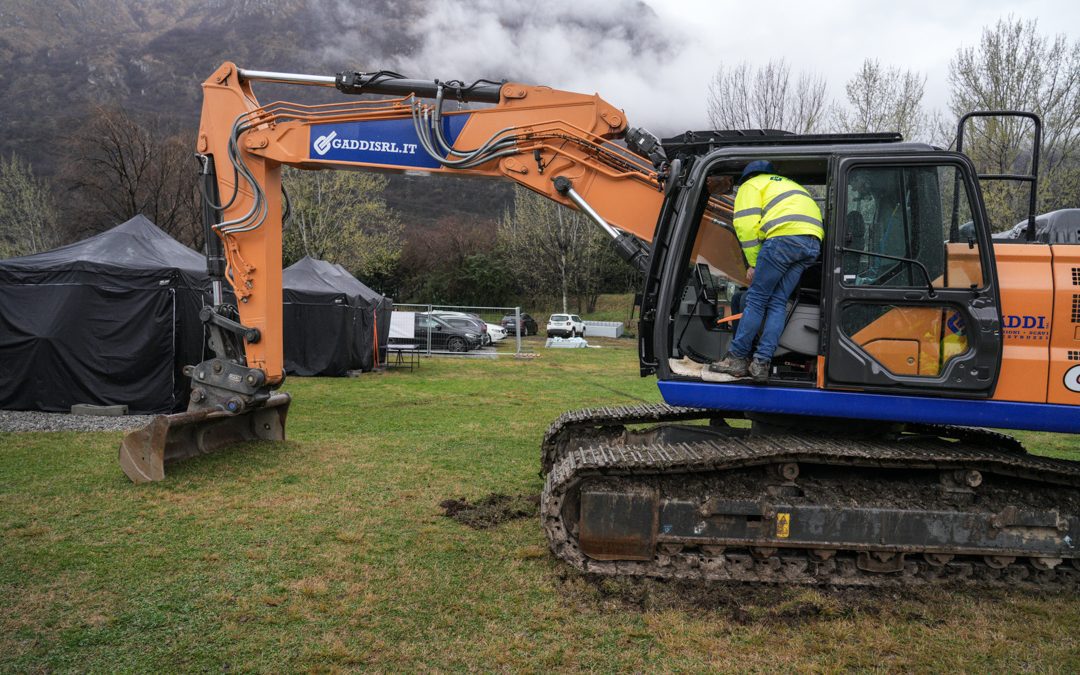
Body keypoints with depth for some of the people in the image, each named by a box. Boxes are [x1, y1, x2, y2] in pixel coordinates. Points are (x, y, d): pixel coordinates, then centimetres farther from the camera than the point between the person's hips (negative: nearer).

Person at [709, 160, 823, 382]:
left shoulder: (752, 185, 17)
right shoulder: (788, 184, 39)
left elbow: (746, 224, 0)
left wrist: (753, 262, 5)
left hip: (785, 236, -7)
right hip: (813, 241, 7)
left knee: (756, 298, 0)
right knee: (778, 302, 8)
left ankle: (737, 358, 2)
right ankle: (762, 362, 2)